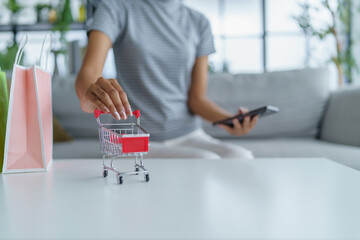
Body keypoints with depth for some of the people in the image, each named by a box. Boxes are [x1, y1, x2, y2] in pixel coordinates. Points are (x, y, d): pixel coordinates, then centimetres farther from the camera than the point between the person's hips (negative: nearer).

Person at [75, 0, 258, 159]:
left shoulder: (199, 23, 8)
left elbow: (197, 98, 5)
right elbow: (88, 73, -19)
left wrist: (230, 120, -16)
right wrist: (89, 96, -44)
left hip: (188, 135, 4)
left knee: (240, 157, -27)